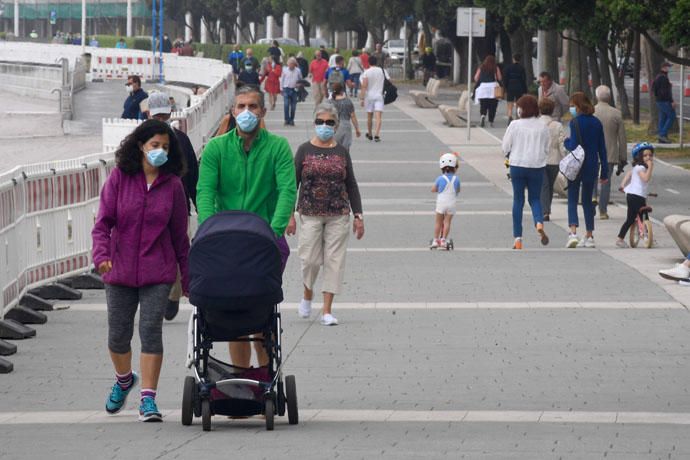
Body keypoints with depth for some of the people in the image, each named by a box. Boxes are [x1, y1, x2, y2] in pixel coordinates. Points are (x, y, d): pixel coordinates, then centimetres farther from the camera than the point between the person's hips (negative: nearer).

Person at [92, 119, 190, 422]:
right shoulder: (119, 178, -1)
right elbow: (103, 222, -3)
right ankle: (124, 380, 40)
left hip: (158, 273, -1)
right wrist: (102, 254, -21)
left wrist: (188, 278, 8)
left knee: (151, 330, -10)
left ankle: (148, 399, -6)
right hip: (120, 270, 1)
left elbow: (179, 235, 7)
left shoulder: (173, 184, 2)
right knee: (118, 334, 10)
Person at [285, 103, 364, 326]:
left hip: (338, 215, 1)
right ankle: (307, 294, 27)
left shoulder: (341, 152, 6)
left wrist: (358, 216, 4)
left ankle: (327, 310, 3)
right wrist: (289, 215, -6)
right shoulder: (305, 150, 2)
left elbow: (352, 185, 10)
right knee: (310, 258, -3)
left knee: (334, 259, -1)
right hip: (310, 214, -1)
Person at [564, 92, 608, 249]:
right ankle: (589, 236, 14)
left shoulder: (575, 122, -12)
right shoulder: (596, 122, 6)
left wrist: (566, 142, 5)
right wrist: (604, 172, 12)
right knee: (587, 200, 14)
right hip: (592, 165, 5)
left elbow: (573, 146, -18)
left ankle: (573, 233, -17)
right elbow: (602, 148, 7)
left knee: (572, 199, 0)